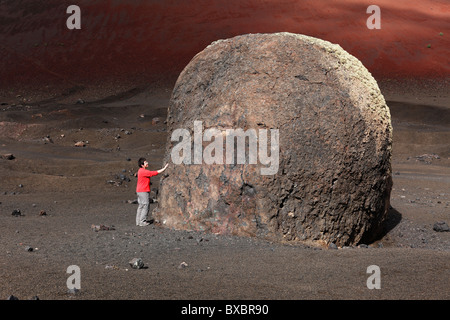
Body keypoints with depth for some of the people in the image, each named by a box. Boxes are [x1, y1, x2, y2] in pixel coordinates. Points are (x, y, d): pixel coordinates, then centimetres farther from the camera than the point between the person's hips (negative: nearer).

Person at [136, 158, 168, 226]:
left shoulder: (141, 171, 12)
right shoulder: (143, 171, -18)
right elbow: (155, 173, -18)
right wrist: (164, 168, -14)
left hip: (139, 191, 10)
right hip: (143, 192, -10)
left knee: (141, 206, 13)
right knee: (145, 206, -4)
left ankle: (138, 221, 16)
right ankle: (142, 222, -2)